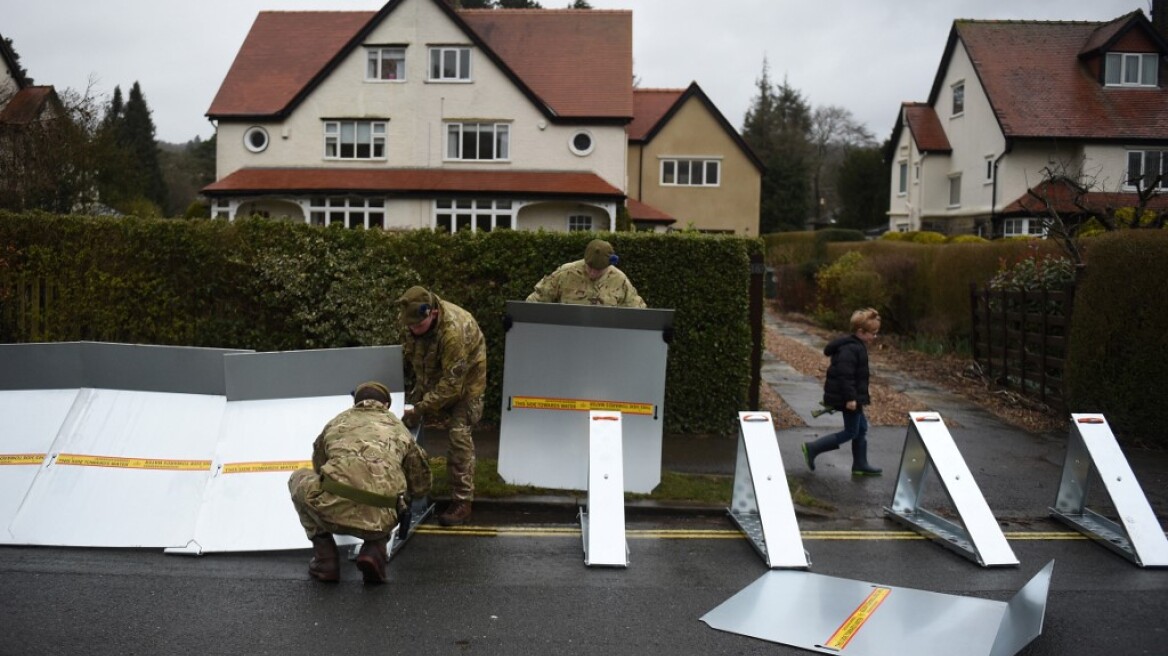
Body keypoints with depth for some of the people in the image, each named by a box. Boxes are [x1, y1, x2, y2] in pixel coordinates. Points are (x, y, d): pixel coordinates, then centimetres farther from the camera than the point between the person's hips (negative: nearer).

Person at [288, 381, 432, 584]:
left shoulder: (337, 422, 25)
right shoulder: (398, 428, 25)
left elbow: (319, 466, 41)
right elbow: (421, 484, 30)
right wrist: (402, 494, 53)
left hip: (334, 509, -1)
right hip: (380, 520, 1)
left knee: (299, 479, 31)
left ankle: (325, 559, 22)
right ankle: (374, 549, 8)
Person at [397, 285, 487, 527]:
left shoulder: (453, 330, -38)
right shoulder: (415, 319, -16)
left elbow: (452, 383, -36)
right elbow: (411, 355, 5)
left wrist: (420, 410, -36)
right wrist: (419, 390, 3)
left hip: (465, 380, -7)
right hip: (435, 377, 7)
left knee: (459, 435, -15)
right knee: (407, 426, 8)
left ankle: (462, 501, -8)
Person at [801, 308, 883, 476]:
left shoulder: (855, 346, 11)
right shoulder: (851, 349, -22)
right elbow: (845, 375, -27)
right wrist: (850, 398, -27)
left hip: (852, 397, 11)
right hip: (848, 398, -11)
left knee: (861, 428, 16)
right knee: (851, 432, -2)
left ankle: (860, 465, 25)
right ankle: (812, 448, 0)